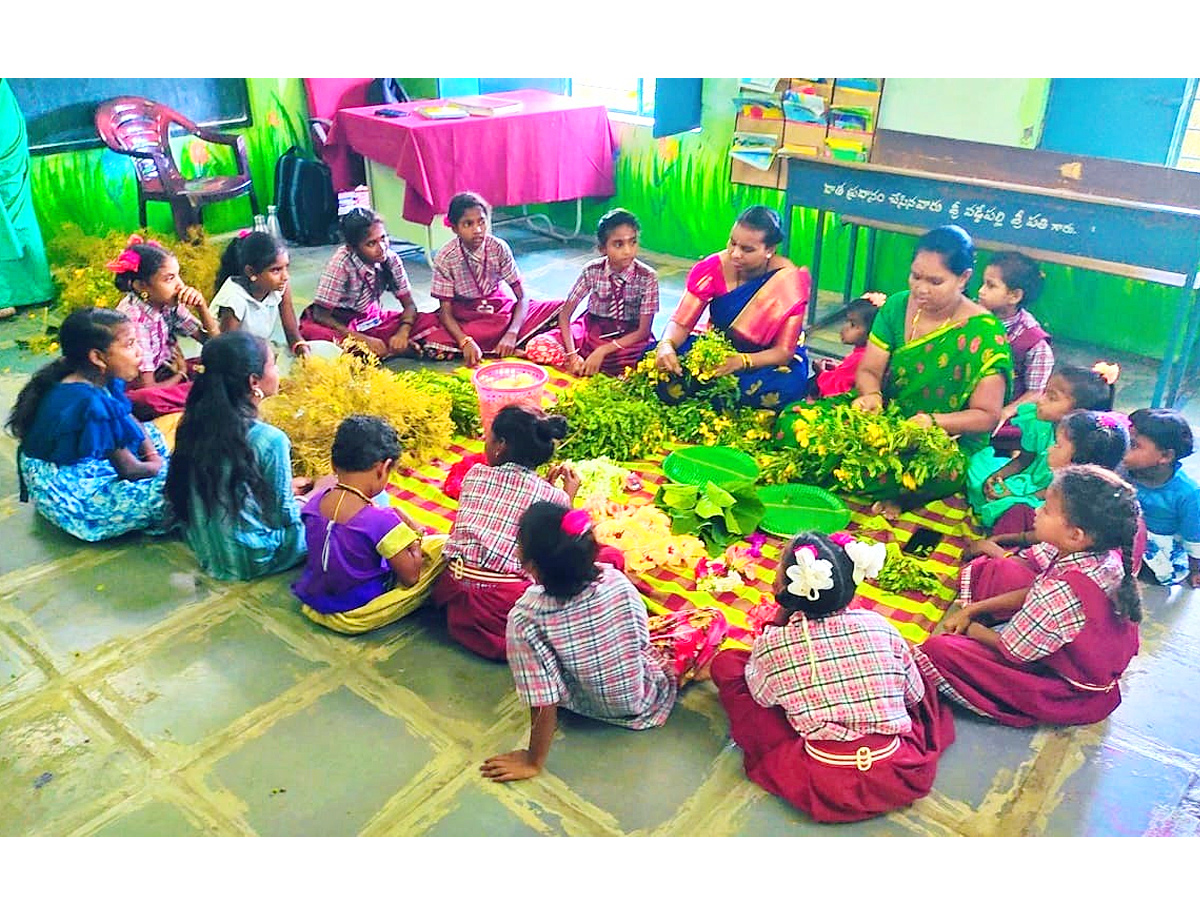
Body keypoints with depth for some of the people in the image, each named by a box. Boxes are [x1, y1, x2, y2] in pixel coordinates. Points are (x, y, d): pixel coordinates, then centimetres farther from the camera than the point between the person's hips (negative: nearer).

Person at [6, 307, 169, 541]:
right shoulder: (91, 404, -30)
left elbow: (130, 419, 15)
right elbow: (129, 470, -22)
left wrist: (152, 453, 0)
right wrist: (157, 466, -2)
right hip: (74, 498, -11)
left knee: (153, 433, 19)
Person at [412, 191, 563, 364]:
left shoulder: (499, 248, -14)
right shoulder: (445, 258, -17)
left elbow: (522, 297, -13)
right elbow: (445, 311, -17)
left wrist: (511, 334, -30)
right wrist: (465, 342, -36)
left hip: (499, 308, 1)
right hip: (463, 316, -1)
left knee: (558, 308, -16)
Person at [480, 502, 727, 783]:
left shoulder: (525, 619, -34)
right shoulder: (615, 579, -28)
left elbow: (544, 704, -27)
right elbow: (644, 638, -10)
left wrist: (533, 762, -12)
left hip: (590, 708, 1)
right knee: (713, 619, 15)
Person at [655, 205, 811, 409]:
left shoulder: (789, 282, -21)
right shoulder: (714, 268, -16)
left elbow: (784, 351, -19)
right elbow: (681, 323, -16)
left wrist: (742, 361, -38)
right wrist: (666, 345, -40)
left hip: (769, 358, -1)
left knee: (789, 384, -38)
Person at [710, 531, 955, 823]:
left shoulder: (772, 644, -9)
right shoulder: (878, 625, -5)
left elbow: (761, 696, 11)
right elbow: (915, 696, 9)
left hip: (827, 790, -2)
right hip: (901, 779, 3)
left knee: (726, 663, 5)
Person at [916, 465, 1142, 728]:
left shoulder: (1060, 594, -39)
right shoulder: (1107, 556, -13)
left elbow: (1012, 650, -21)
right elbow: (1035, 594, 2)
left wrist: (971, 628, -1)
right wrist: (971, 610, 2)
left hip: (1070, 696, -8)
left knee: (938, 650, -17)